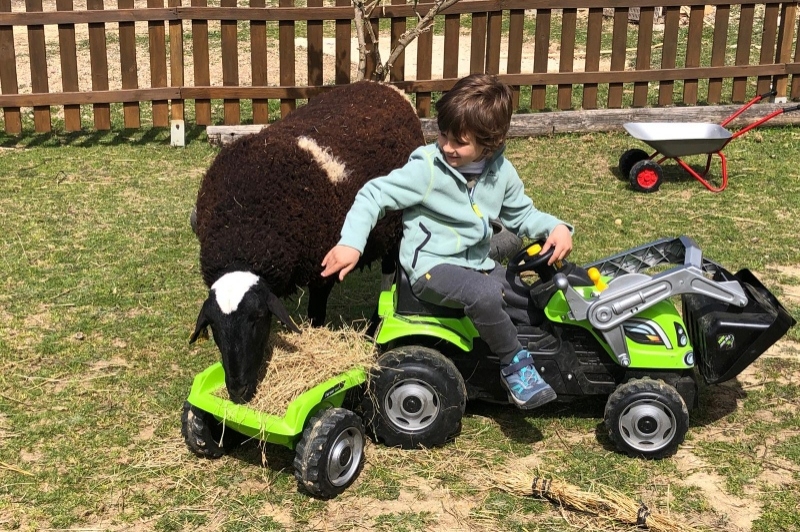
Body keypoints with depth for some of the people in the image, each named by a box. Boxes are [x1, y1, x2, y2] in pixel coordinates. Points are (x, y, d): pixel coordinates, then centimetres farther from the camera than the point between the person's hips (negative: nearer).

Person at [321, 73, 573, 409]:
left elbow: (521, 214, 14)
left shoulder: (501, 173, 0)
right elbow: (374, 195, -15)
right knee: (485, 293, -34)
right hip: (431, 267, -6)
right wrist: (351, 242, -27)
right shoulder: (426, 169, -16)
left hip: (478, 264, 7)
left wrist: (555, 227, -5)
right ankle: (514, 365, -12)